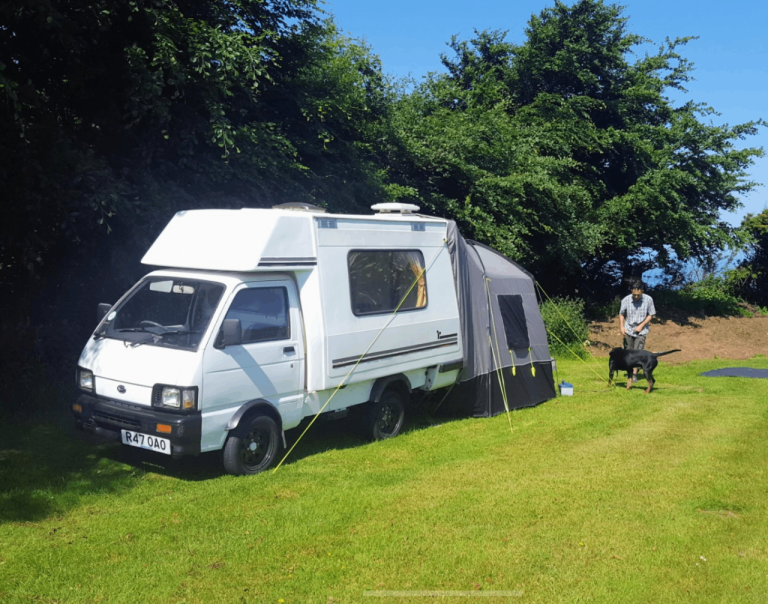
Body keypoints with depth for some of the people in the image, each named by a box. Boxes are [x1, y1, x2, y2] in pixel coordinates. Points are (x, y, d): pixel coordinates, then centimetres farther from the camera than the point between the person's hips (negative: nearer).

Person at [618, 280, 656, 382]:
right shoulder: (626, 300, -9)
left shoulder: (648, 299, -11)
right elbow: (621, 314, 4)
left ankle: (634, 374, -2)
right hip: (628, 329, 2)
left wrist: (641, 325, -12)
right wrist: (621, 327, -7)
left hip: (641, 331, -2)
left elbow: (650, 315, -2)